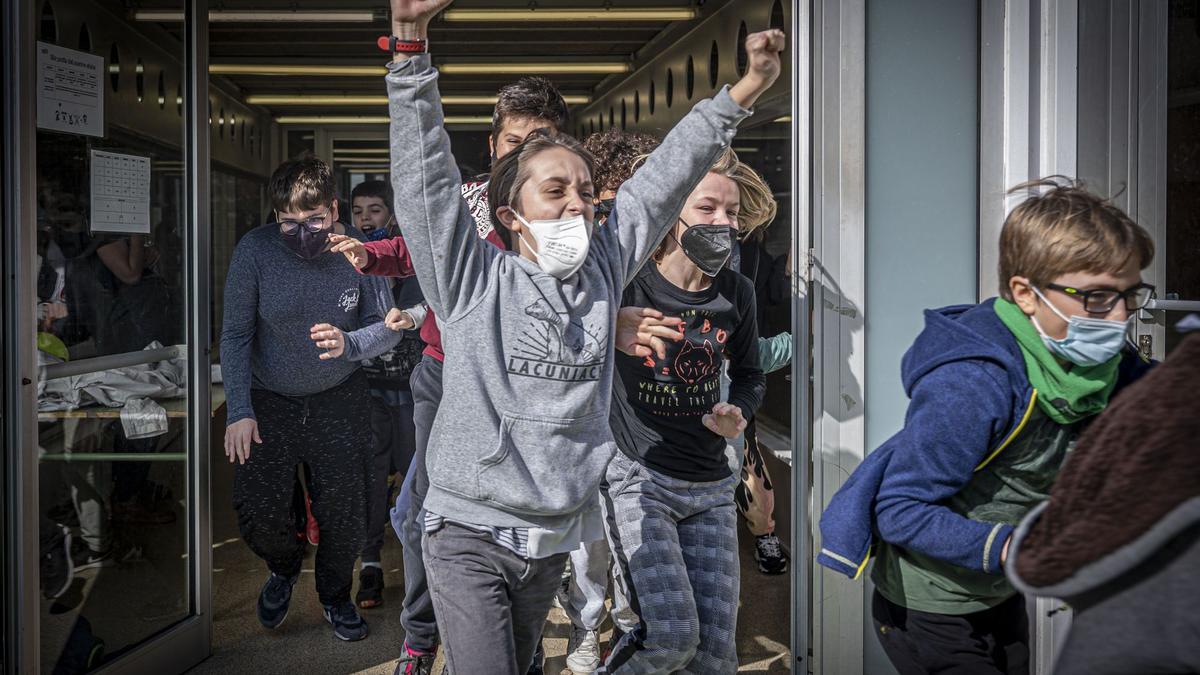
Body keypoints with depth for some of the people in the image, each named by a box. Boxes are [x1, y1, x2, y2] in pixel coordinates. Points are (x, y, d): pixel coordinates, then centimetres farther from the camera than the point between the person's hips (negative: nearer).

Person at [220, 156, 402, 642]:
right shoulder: (255, 250, -17)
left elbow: (388, 328, -8)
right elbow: (235, 335, -10)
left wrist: (349, 343, -30)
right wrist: (239, 411, -16)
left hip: (339, 399, 0)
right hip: (270, 398, 0)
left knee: (346, 513, 5)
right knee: (256, 514, -6)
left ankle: (335, 594, 36)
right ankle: (283, 567, 31)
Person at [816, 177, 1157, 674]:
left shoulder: (1105, 363, -7)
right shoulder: (971, 383, -32)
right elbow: (900, 509, -29)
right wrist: (1009, 549, -39)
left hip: (1002, 600, 8)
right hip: (930, 617, -8)